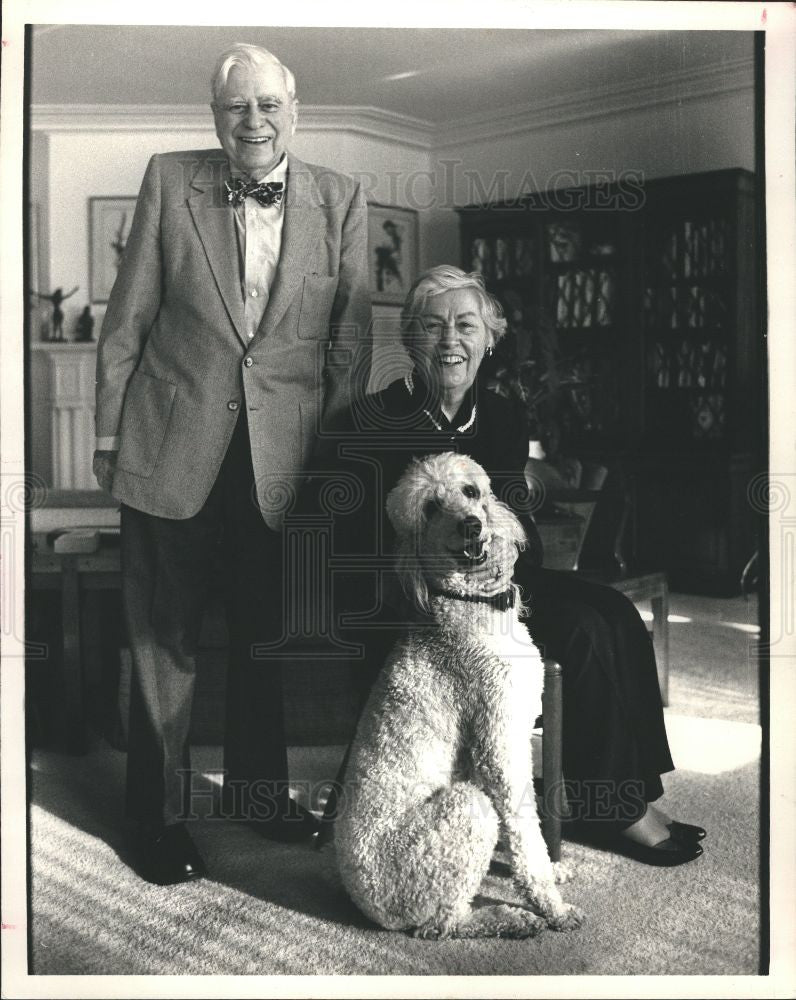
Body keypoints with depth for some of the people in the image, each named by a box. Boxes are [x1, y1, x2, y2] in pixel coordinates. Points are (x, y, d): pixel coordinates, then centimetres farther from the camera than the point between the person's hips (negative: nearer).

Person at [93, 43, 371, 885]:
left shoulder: (341, 200, 3)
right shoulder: (169, 181, 1)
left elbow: (350, 333, 5)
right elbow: (125, 322, 2)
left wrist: (337, 445, 1)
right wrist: (109, 435, 1)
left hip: (281, 456, 2)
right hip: (171, 451, -1)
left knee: (267, 633, 15)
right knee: (163, 637, 7)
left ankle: (256, 787, 35)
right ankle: (158, 812, 24)